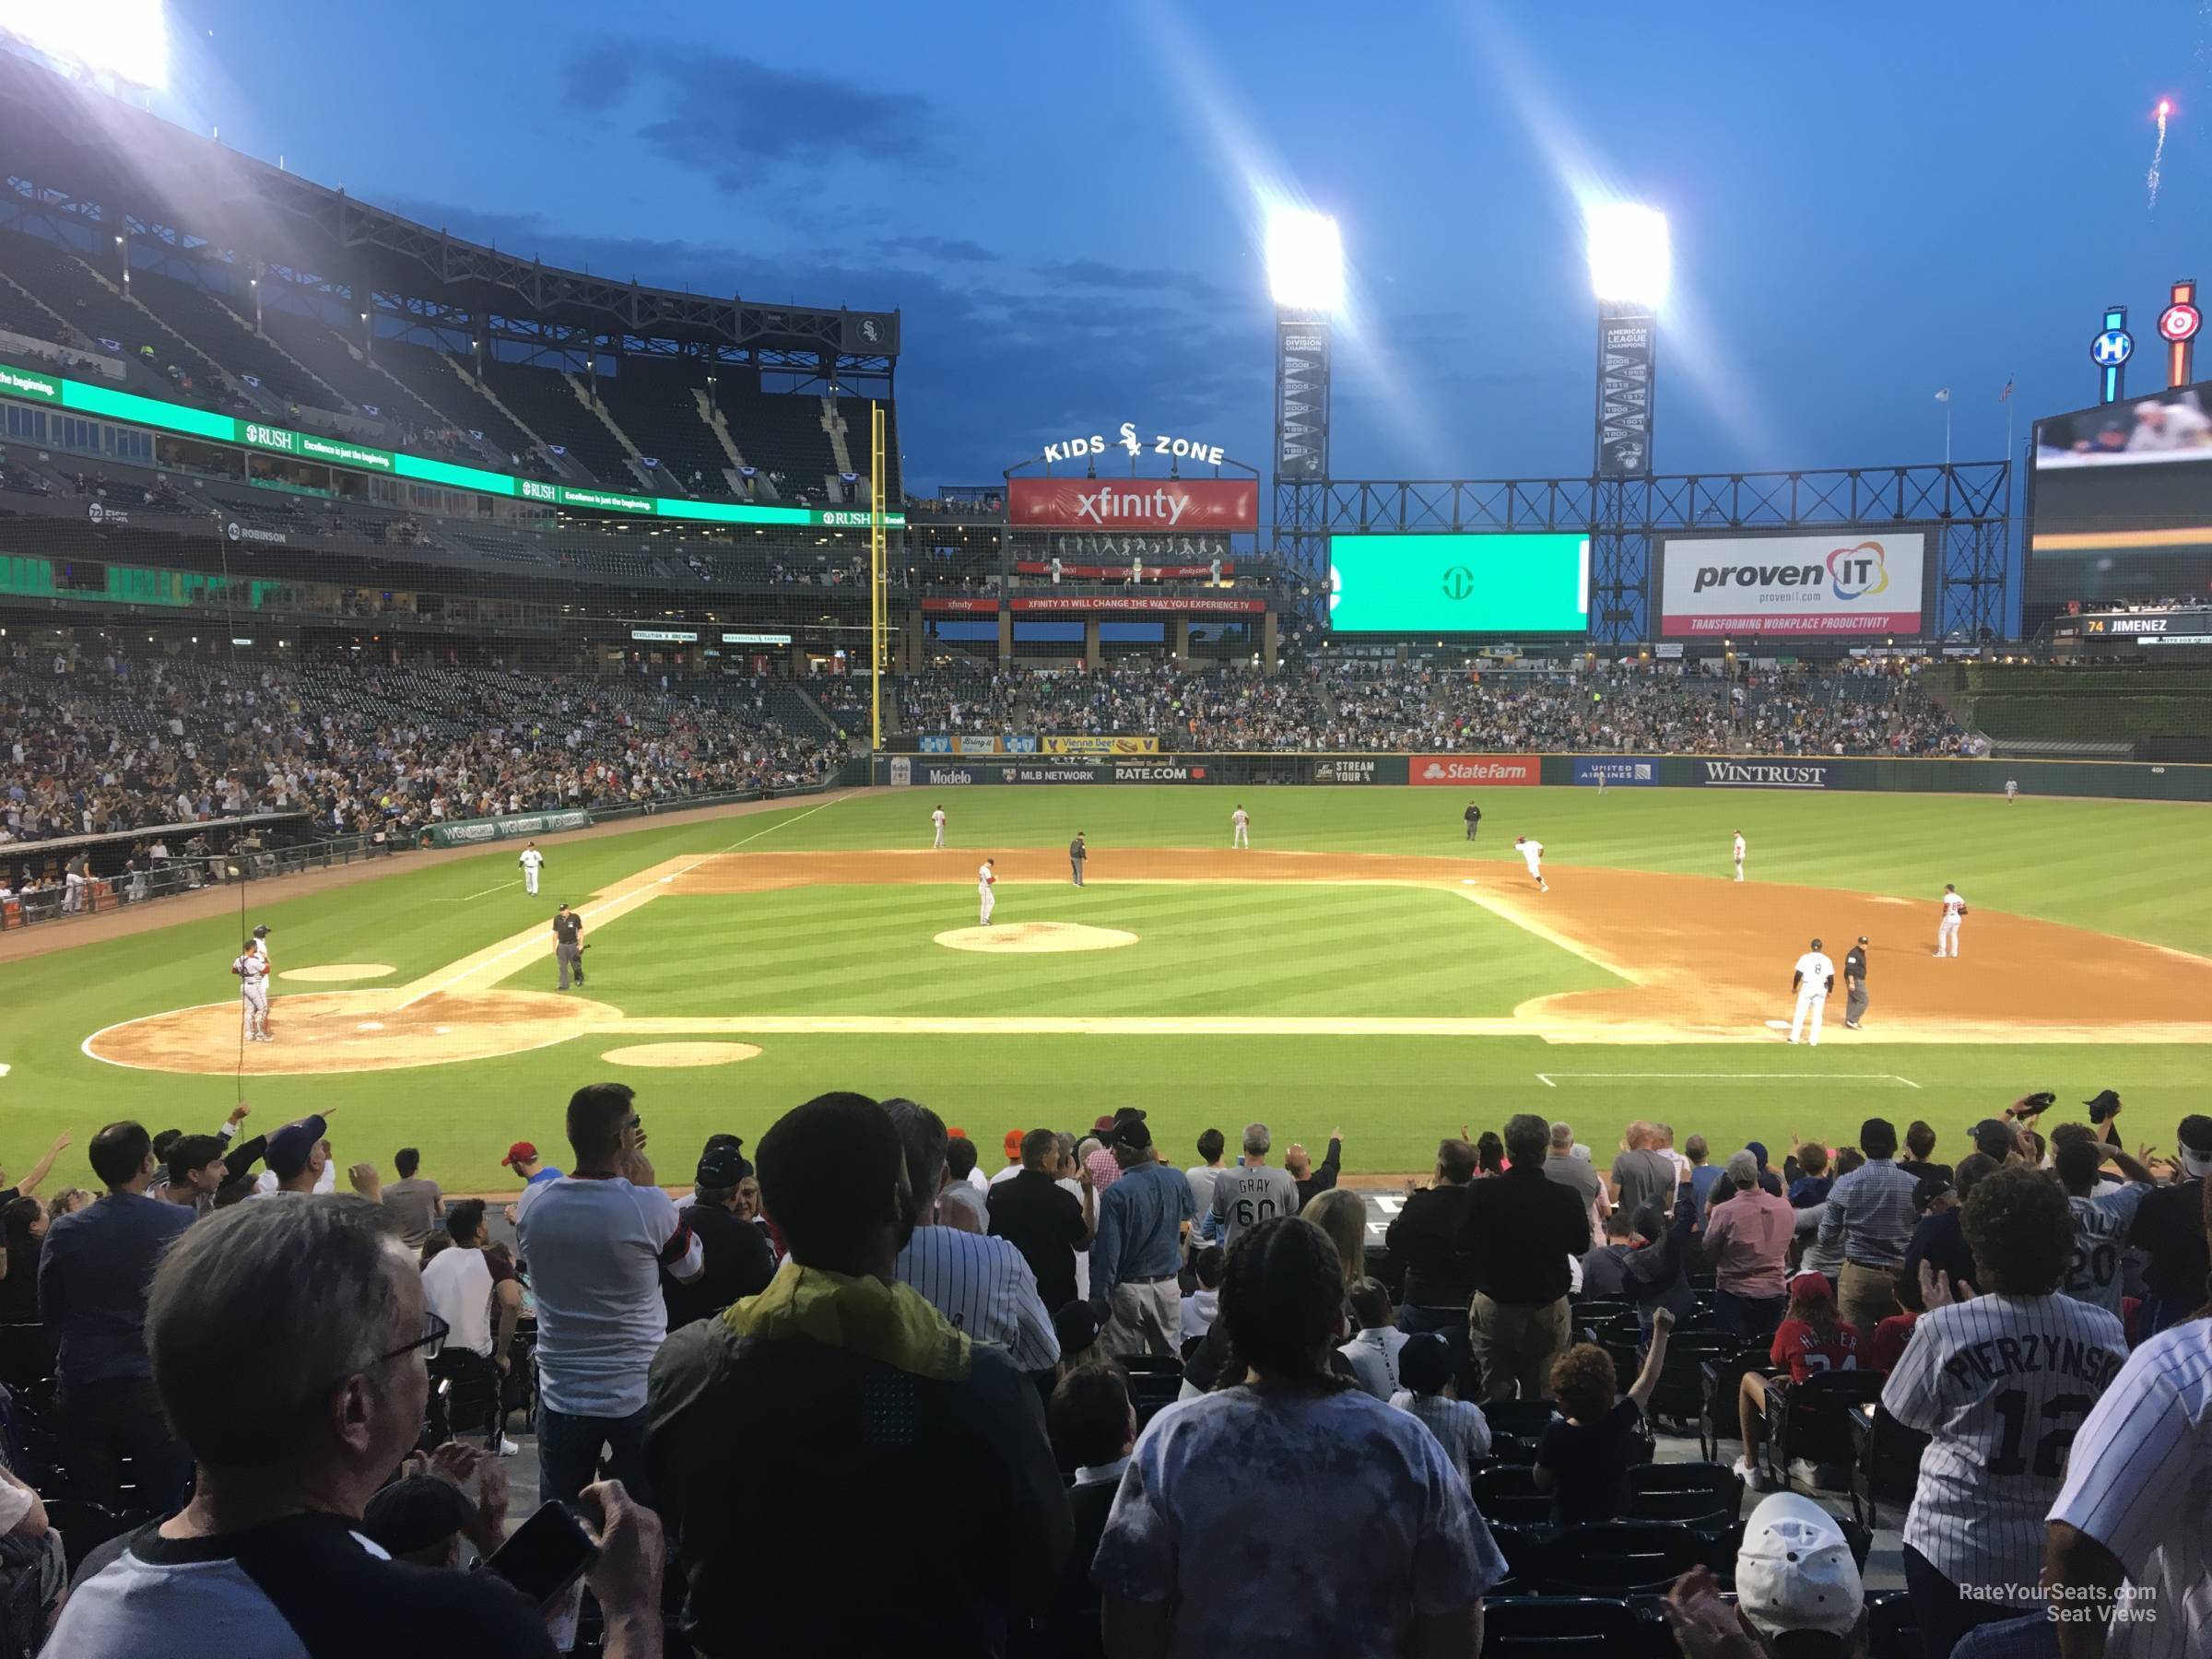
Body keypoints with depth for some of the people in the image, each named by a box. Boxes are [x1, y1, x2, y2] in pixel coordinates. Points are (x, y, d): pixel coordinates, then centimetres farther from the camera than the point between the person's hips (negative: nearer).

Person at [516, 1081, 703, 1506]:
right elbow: (692, 1269, 0)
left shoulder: (534, 1209, -7)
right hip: (639, 1397, -3)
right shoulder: (649, 1206, -18)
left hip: (561, 1398, 3)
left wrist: (618, 1176, 13)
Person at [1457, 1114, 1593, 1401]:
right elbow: (1581, 1247, 4)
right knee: (1543, 1392, 11)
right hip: (1549, 1309, 0)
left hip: (1493, 1306, 0)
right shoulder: (1566, 1199, -14)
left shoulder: (1482, 1193, -16)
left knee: (1496, 1389, 10)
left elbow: (1464, 1244, -3)